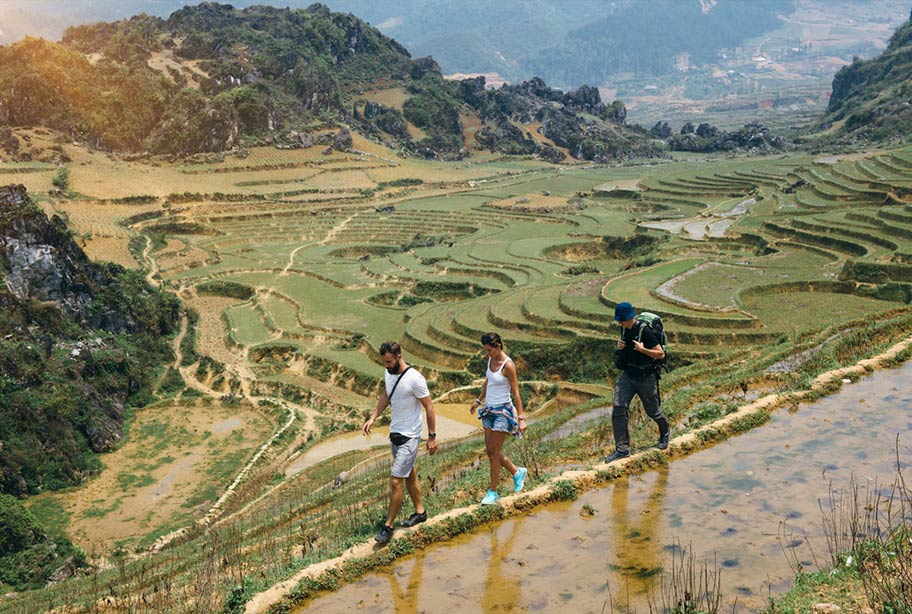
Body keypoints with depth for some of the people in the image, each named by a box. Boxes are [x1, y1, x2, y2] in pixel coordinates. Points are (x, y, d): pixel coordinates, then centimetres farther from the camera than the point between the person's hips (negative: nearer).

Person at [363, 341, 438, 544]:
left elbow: (429, 407, -16)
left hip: (409, 437, -8)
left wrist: (432, 437, -13)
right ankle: (420, 511, 37)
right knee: (409, 476, 21)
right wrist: (372, 418, 6)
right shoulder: (388, 374, 1)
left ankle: (388, 526, 4)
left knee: (395, 481, -7)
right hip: (394, 433, 8)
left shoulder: (414, 379, -23)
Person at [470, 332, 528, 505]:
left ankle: (493, 492, 11)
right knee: (490, 451, 12)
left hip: (503, 411, -8)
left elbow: (516, 393, -16)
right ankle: (517, 472, 32)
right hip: (489, 410, 8)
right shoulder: (491, 360, 3)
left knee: (494, 453, -2)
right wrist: (478, 401, 28)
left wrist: (521, 418, -16)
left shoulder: (508, 365, -19)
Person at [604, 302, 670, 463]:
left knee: (652, 410, 13)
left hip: (645, 377, -6)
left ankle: (665, 432, 45)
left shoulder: (644, 331, -21)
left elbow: (661, 354, -18)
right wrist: (620, 346, -2)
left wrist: (642, 349, -31)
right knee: (618, 409, -8)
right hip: (628, 375, 6)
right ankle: (622, 449, -3)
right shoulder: (624, 329, 1)